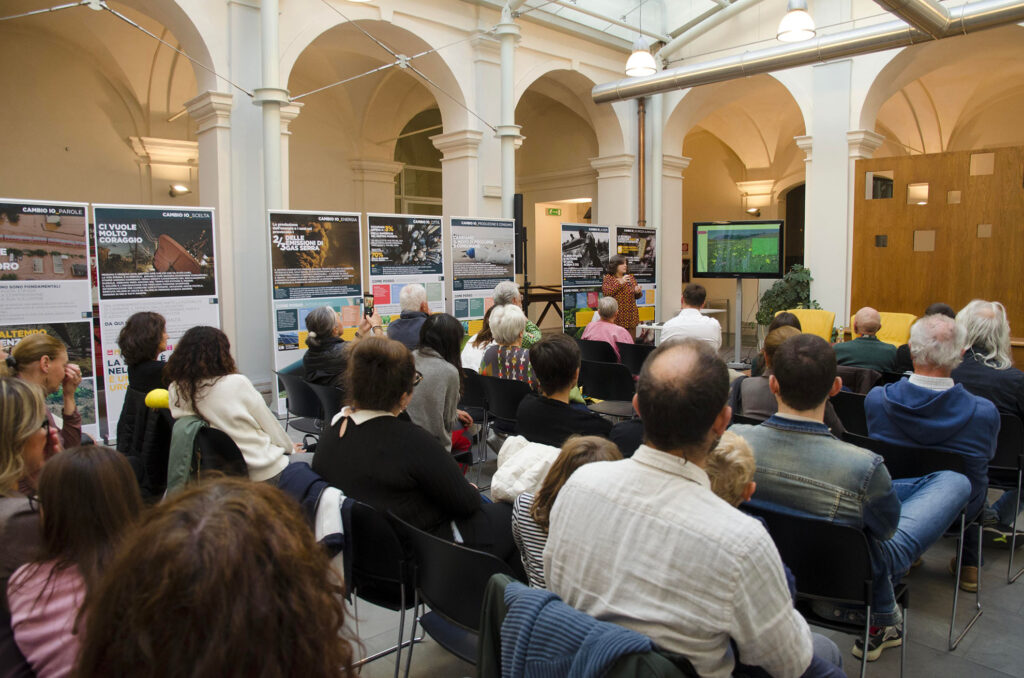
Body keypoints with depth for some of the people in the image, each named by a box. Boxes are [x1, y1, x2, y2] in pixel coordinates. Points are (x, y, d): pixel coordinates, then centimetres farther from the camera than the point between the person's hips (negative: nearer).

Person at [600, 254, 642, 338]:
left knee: (631, 342, 3)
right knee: (615, 343, -10)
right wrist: (620, 283, -17)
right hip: (616, 317, -4)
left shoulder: (631, 278, 14)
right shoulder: (608, 278, 2)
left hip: (630, 317, 4)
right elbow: (606, 293, -14)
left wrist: (638, 292, -5)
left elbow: (637, 296, 18)